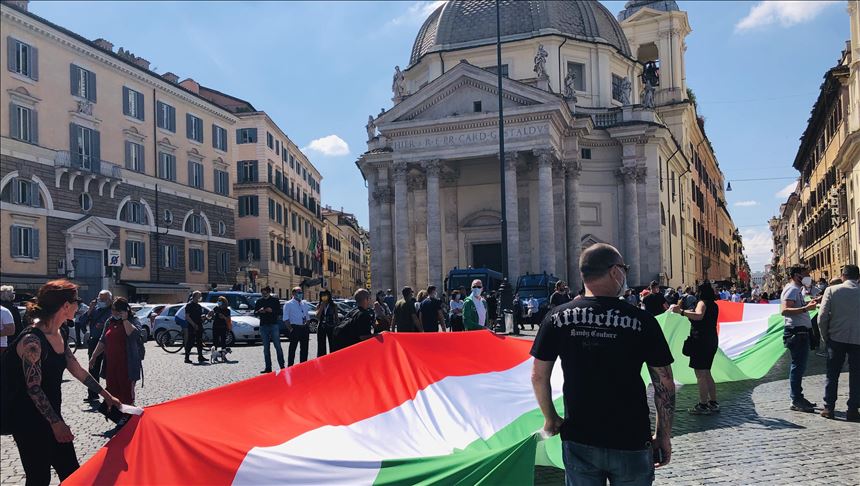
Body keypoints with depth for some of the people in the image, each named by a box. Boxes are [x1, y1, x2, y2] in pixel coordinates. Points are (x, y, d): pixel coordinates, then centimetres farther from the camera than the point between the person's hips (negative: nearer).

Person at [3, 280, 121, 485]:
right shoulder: (32, 340, -22)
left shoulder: (57, 336, 7)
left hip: (51, 416, 9)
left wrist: (106, 395, 18)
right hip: (29, 422, -9)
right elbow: (34, 388, -21)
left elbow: (77, 371, 15)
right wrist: (56, 423, -19)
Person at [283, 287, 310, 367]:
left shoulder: (304, 304, 15)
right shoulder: (288, 304, -2)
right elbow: (286, 318, -7)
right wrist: (290, 329, -14)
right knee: (292, 348, -2)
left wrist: (307, 325, 8)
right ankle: (290, 366, 3)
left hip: (304, 328, 6)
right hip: (295, 328, -6)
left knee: (304, 348, 10)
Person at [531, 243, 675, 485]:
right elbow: (665, 384, -6)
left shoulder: (557, 317, -5)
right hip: (631, 444, -1)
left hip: (578, 441, 2)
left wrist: (550, 418, 15)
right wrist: (664, 435, 6)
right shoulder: (642, 320, -10)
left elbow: (538, 376, 1)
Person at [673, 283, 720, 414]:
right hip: (712, 340, 9)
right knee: (706, 373, 18)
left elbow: (699, 316, -33)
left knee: (700, 374, -6)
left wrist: (682, 312, -42)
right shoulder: (714, 304, 14)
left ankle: (703, 405, -6)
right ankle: (713, 403, 21)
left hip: (701, 340, -9)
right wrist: (691, 313, 33)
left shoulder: (702, 302, -13)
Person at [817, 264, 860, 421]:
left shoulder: (831, 290, -6)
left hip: (836, 338, 0)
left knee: (832, 375, 10)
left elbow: (822, 317, -9)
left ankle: (829, 408, 13)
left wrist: (825, 336, 4)